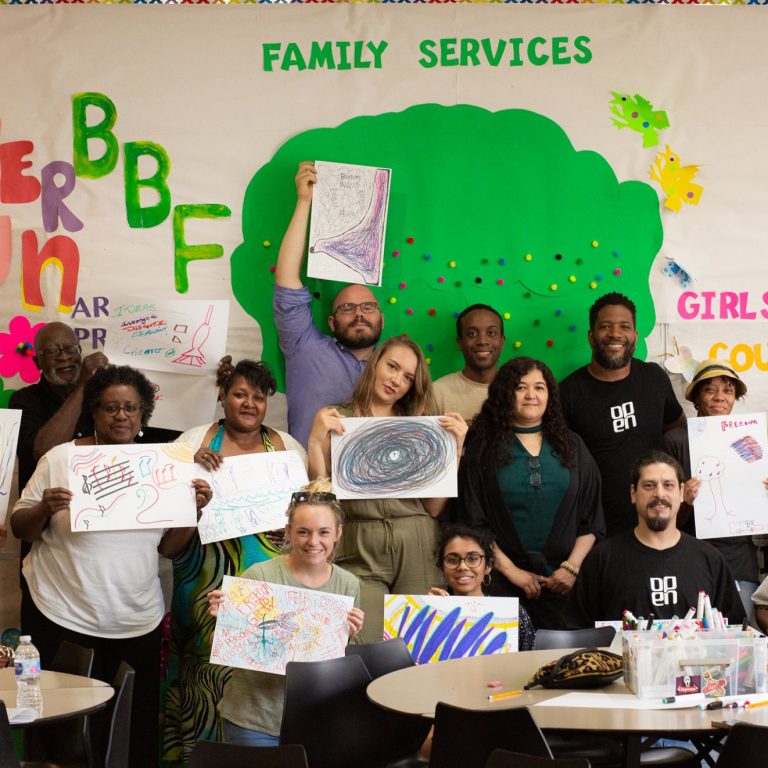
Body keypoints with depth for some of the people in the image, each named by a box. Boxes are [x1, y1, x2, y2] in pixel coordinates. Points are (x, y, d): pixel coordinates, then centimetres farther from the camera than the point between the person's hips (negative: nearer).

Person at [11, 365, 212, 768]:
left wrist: (194, 509, -7)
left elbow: (169, 547, 9)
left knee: (138, 727, 4)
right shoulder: (61, 458, -1)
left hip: (138, 624, 2)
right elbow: (20, 529, 1)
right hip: (60, 616, -2)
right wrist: (44, 510, -18)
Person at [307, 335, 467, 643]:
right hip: (360, 551, -2)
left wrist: (455, 448, -1)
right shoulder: (335, 420, 5)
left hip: (417, 548, 3)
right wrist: (315, 441, -13)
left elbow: (434, 507, 5)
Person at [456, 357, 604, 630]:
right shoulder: (483, 449, 4)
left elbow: (592, 518, 8)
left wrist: (572, 566, -5)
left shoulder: (571, 446, 12)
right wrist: (511, 571, -8)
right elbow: (473, 522, -1)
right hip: (502, 581, -2)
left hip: (563, 580, 2)